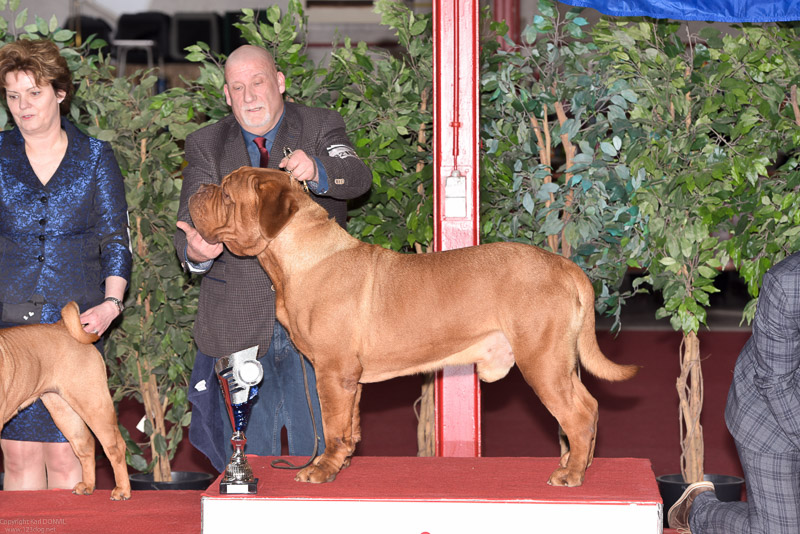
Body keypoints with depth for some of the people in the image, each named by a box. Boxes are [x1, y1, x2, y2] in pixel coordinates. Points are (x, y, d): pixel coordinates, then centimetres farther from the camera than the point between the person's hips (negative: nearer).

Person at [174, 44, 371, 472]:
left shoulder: (321, 127, 5)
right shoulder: (207, 145, 10)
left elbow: (358, 178, -14)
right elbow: (192, 222, -1)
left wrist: (317, 171, -37)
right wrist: (195, 250, -26)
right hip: (238, 328, 1)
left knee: (317, 452, 1)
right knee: (247, 465, 5)